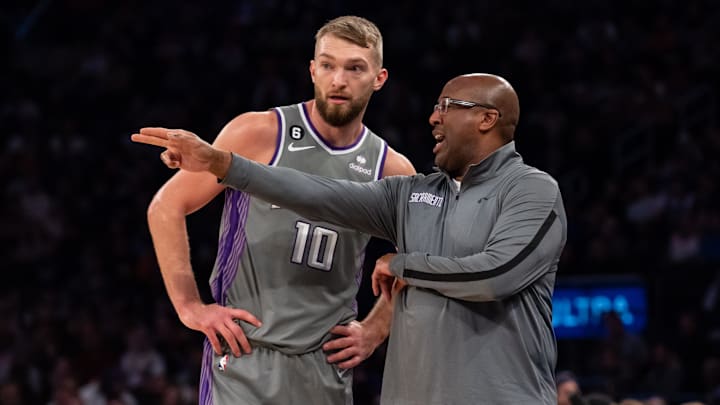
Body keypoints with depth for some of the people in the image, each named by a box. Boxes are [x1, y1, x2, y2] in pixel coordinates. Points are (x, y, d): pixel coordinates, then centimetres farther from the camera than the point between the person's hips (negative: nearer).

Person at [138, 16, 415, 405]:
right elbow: (166, 207, -2)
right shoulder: (260, 134, -5)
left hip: (326, 366, 4)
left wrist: (374, 331, 8)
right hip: (244, 356, -4)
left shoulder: (392, 171, 5)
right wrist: (190, 306, -7)